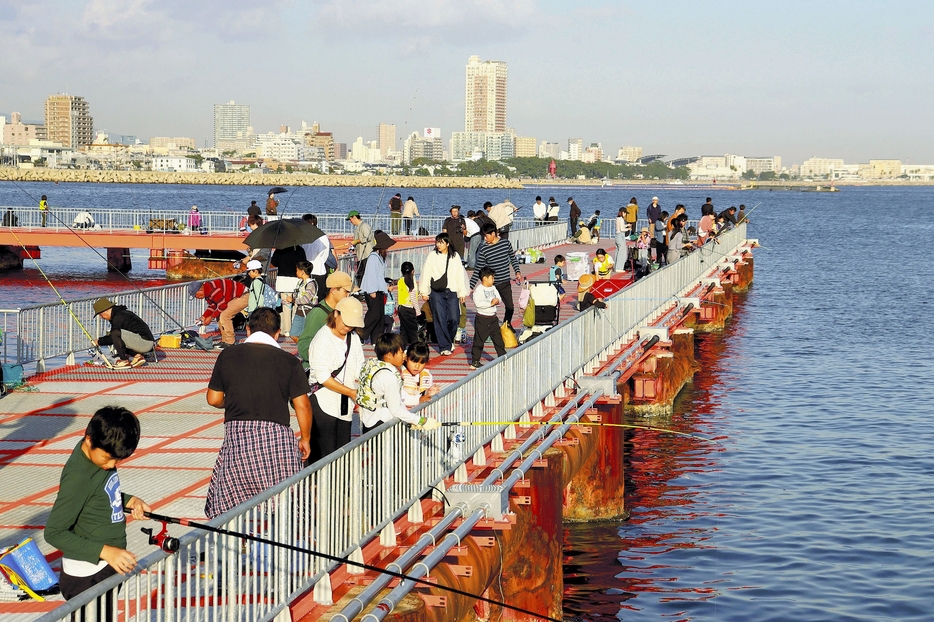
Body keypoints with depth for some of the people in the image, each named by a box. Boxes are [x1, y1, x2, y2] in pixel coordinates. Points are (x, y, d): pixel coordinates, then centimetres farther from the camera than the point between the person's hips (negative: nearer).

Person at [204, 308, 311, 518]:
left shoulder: (228, 355, 7)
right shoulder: (288, 361, 3)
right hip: (277, 436, -1)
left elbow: (214, 399, 10)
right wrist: (305, 439, 14)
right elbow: (302, 405, 1)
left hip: (237, 437, 1)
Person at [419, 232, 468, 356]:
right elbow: (426, 273, 4)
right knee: (440, 319, -6)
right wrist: (424, 292, 2)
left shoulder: (455, 257, 8)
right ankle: (444, 347, 1)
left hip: (451, 292, 2)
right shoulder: (432, 256, 2)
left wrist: (462, 292, 9)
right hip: (436, 292, -2)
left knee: (454, 319, -3)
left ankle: (449, 340, 24)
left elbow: (460, 275, 11)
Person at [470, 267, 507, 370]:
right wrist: (490, 303, -22)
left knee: (498, 339, 12)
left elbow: (499, 299, 13)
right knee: (479, 340, -1)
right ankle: (475, 362, 5)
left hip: (493, 318, 7)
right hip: (482, 319, -7)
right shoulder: (478, 290, -13)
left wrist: (497, 301, -11)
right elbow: (478, 303, -24)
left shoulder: (493, 289, 11)